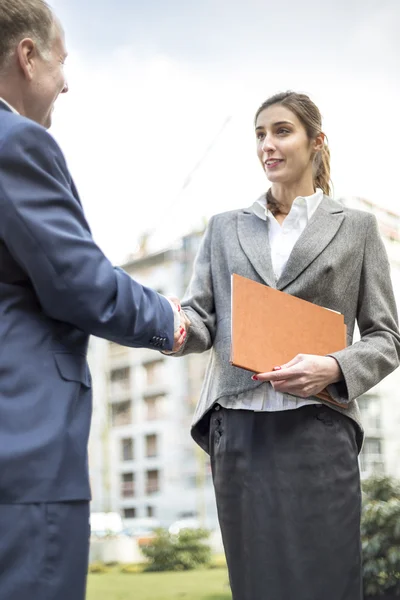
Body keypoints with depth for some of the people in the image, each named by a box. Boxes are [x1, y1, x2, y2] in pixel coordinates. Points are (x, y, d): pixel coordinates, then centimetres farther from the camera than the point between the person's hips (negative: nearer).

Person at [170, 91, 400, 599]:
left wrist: (334, 368, -13)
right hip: (238, 432, 2)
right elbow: (202, 318, 9)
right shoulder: (225, 228, 17)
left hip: (316, 430, -2)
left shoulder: (355, 227, 11)